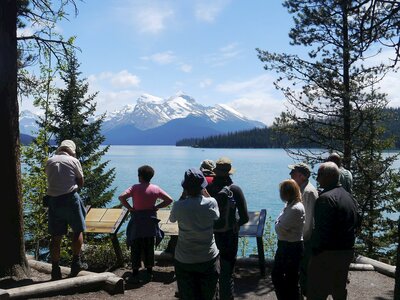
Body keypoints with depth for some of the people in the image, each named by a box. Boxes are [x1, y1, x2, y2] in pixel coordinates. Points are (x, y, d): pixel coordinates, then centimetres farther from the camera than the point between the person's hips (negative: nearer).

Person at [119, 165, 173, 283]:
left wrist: (130, 208, -10)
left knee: (136, 249, 6)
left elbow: (121, 197, -21)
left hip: (137, 221, -3)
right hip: (150, 221, 3)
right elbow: (169, 200, -2)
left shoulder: (135, 188, -9)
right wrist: (156, 207, 1)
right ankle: (149, 273, 20)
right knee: (149, 248, 13)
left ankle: (135, 275, 9)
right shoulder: (156, 189, -1)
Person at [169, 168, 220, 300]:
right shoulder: (211, 203, -16)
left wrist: (183, 196, 2)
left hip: (184, 261, -1)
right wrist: (204, 192, 5)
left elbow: (172, 219, 4)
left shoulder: (179, 206, -18)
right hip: (209, 259, 1)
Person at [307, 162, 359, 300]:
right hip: (347, 252, 9)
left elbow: (322, 231, -23)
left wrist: (315, 250, -13)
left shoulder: (326, 198, -20)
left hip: (328, 254, -9)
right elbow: (355, 225, 16)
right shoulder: (349, 197, 10)